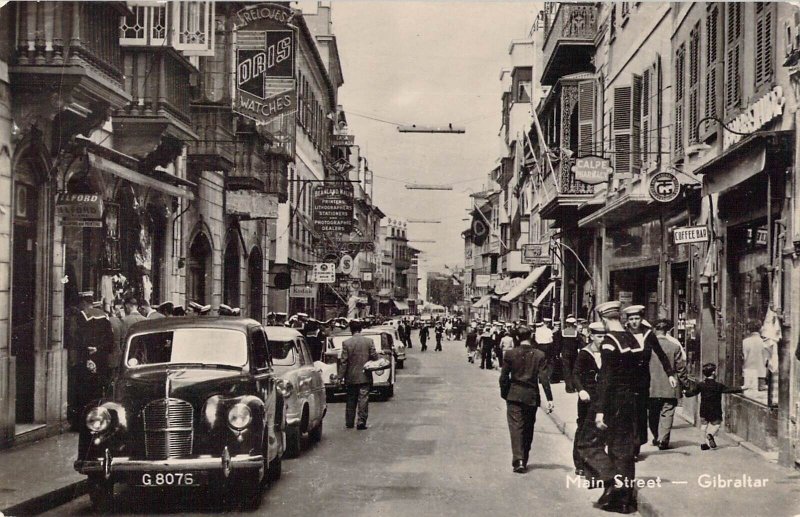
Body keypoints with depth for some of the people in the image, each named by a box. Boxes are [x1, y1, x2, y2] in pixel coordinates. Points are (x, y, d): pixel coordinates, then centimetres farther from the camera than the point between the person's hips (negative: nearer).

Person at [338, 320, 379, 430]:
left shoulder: (346, 343, -8)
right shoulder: (369, 341, -5)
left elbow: (343, 361, -8)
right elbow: (374, 357, -3)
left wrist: (341, 376, -4)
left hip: (351, 377, 0)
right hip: (365, 376, 0)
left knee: (351, 401, 12)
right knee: (363, 399, 2)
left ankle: (349, 423, 18)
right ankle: (362, 421, -4)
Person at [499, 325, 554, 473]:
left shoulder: (511, 354, -5)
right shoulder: (539, 355, -6)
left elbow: (503, 376, -2)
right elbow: (543, 378, -9)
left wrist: (504, 393, 11)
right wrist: (549, 398, -8)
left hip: (514, 396, -1)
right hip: (532, 397, 1)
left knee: (516, 427, -2)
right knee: (528, 428, 14)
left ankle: (518, 460, -18)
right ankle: (524, 460, 21)